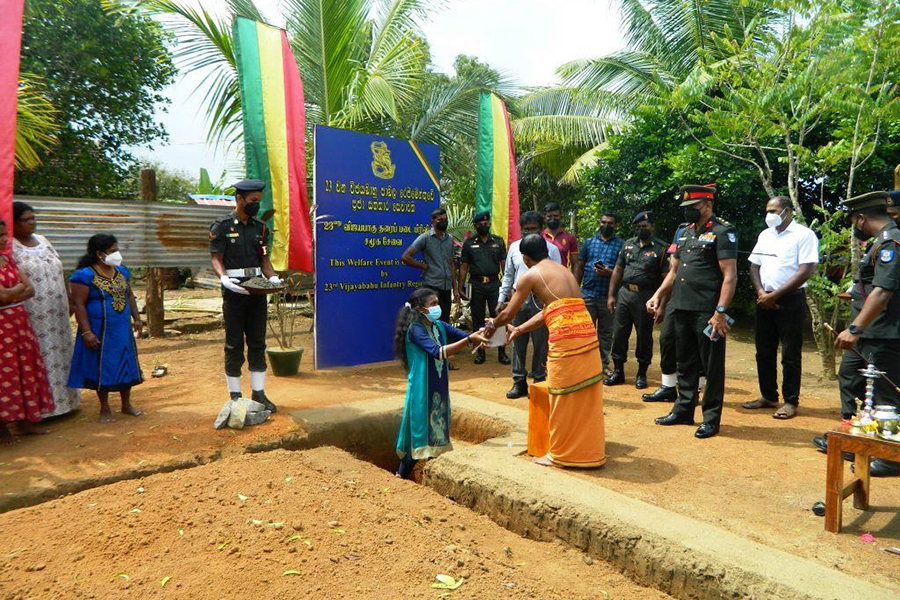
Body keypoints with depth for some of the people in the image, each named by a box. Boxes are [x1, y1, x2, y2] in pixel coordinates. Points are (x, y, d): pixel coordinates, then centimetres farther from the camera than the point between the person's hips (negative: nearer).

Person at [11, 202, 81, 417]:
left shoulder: (43, 241, 13)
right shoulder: (9, 247, -9)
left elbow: (60, 272, 18)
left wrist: (69, 300, 16)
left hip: (57, 315, 7)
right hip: (32, 317, -7)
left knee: (60, 353, 14)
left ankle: (63, 399, 26)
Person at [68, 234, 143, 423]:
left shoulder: (121, 271, 7)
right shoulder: (85, 275, -13)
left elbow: (129, 296, 15)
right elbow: (79, 304, -15)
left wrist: (137, 318, 9)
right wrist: (86, 332, -19)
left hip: (123, 329, 6)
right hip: (100, 331, -6)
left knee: (126, 364, 12)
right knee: (102, 368, 4)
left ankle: (126, 404, 27)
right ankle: (105, 409, 18)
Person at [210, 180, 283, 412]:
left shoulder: (260, 227, 12)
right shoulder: (222, 226, -3)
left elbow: (264, 259, 13)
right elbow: (216, 259, -7)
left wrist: (273, 278, -6)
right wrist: (224, 278, -26)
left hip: (257, 290, 5)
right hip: (234, 290, -4)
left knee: (258, 344, 8)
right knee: (234, 345, 2)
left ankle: (258, 393, 16)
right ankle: (235, 395, 12)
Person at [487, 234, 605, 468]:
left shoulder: (531, 275, 1)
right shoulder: (563, 270, 23)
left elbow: (508, 314, 4)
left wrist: (493, 325, 25)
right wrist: (518, 330, 32)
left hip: (565, 337, -7)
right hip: (587, 332, 7)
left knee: (564, 398, 6)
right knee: (586, 394, 16)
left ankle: (560, 454, 20)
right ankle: (589, 450, 28)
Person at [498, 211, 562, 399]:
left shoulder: (551, 249, -2)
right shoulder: (514, 247, 8)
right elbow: (508, 275, 15)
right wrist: (502, 298, 11)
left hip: (541, 301, -3)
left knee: (540, 343, 5)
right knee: (518, 342, 9)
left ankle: (539, 381, 18)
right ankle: (519, 382, 21)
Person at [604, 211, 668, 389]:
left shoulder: (661, 248, -4)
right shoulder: (628, 244, 12)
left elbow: (666, 278, -9)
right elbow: (617, 270, 14)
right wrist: (611, 295, 8)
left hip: (645, 297, -4)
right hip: (624, 293, 4)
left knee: (644, 336, 6)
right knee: (619, 333, 6)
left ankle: (642, 374, 19)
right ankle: (618, 371, 18)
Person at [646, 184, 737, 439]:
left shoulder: (722, 232, -8)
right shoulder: (686, 233, 16)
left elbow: (730, 275, -15)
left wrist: (720, 312, -22)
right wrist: (658, 296, 10)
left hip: (707, 312, -7)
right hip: (682, 309, 8)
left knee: (712, 366, 2)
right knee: (685, 363, 16)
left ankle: (711, 418, 13)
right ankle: (683, 410, 27)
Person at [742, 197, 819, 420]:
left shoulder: (804, 235, -6)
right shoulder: (765, 235, 14)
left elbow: (805, 271, -13)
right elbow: (754, 266, 13)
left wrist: (775, 295, -15)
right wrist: (761, 292, -4)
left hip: (790, 301, -6)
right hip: (765, 300, 6)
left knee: (790, 355, -1)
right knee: (764, 352, 10)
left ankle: (791, 402, 9)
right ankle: (768, 396, 22)